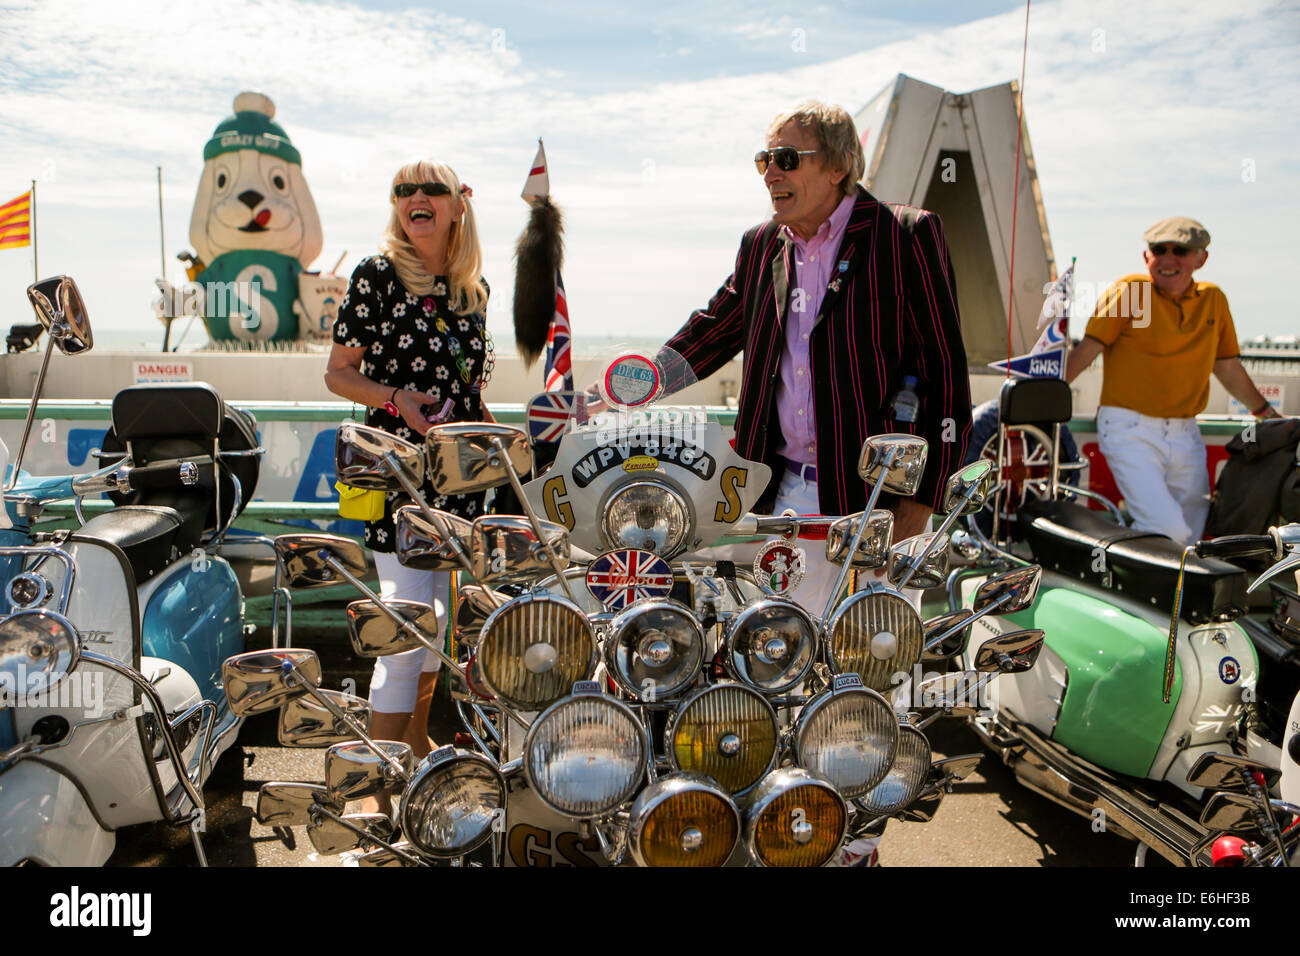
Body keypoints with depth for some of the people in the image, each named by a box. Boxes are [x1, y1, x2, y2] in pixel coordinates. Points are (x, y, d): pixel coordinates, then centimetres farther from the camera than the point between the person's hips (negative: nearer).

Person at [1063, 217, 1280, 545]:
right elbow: (1086, 351, -8)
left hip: (1185, 435, 6)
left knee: (1190, 535, 8)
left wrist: (1268, 413, 29)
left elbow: (1228, 367, 23)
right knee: (1166, 530, -18)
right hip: (1130, 431, -6)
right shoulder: (1129, 291, -4)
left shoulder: (1213, 299, 12)